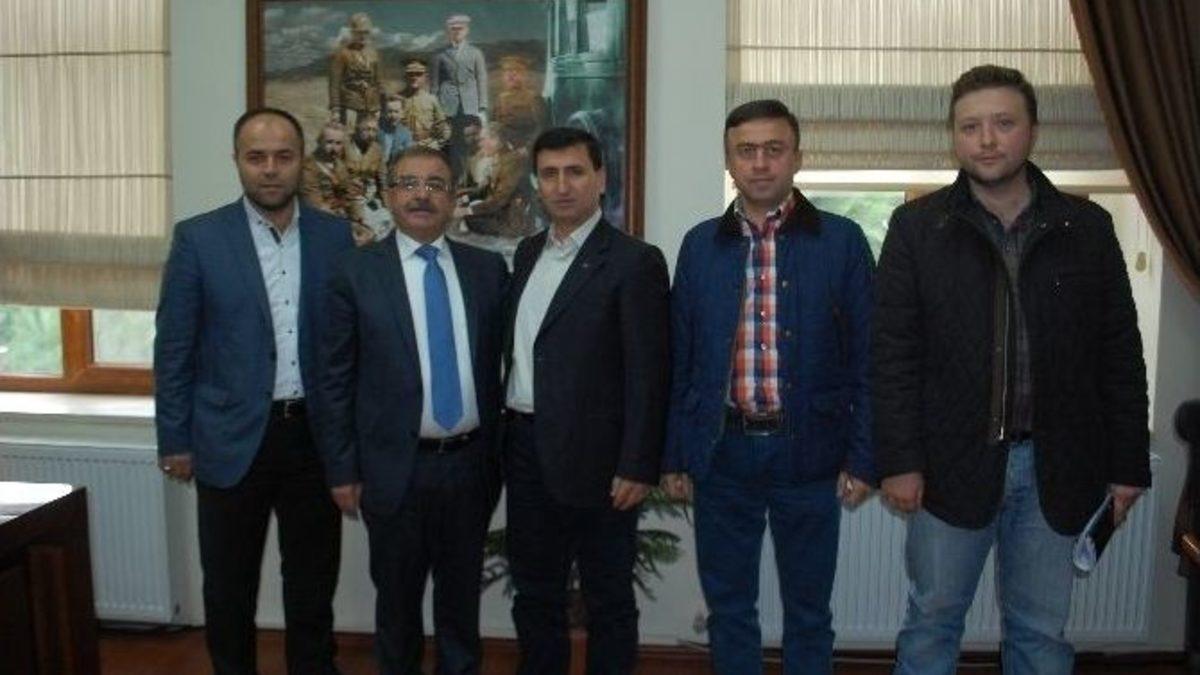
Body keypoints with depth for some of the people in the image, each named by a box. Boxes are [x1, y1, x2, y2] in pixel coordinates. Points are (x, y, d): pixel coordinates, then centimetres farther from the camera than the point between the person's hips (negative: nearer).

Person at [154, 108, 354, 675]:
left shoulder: (335, 236, 2)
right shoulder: (198, 238, -4)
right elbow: (173, 347, -1)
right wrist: (175, 440, -2)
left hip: (315, 435, 2)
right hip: (232, 438, -1)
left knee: (313, 582, 14)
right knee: (229, 586, 13)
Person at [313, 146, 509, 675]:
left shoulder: (488, 269, 3)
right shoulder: (356, 272, -4)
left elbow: (500, 362, 8)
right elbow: (336, 379, -4)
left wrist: (500, 450, 6)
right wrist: (342, 470, -6)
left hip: (470, 463, 2)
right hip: (396, 466, -2)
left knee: (462, 595, 16)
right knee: (397, 597, 16)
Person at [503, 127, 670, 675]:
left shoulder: (634, 261, -11)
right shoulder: (527, 253, 10)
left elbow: (647, 374, -14)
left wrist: (638, 467, -16)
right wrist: (506, 438, 11)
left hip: (593, 457, -6)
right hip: (526, 450, 7)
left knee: (607, 598, 10)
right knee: (534, 590, 18)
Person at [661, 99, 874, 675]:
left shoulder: (841, 241, -2)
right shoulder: (700, 245, 5)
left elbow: (865, 358, -1)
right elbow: (680, 360, 7)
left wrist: (862, 458, -5)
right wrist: (674, 455, 5)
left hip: (808, 453, -2)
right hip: (722, 452, 2)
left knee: (808, 611, 12)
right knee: (727, 607, 14)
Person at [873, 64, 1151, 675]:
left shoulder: (1088, 228, 3)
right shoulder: (917, 227, -2)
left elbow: (1120, 356, 5)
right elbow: (892, 354, -4)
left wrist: (1129, 463, 3)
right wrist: (899, 461, -9)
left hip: (1055, 466, 2)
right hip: (953, 462, -1)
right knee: (932, 621, 10)